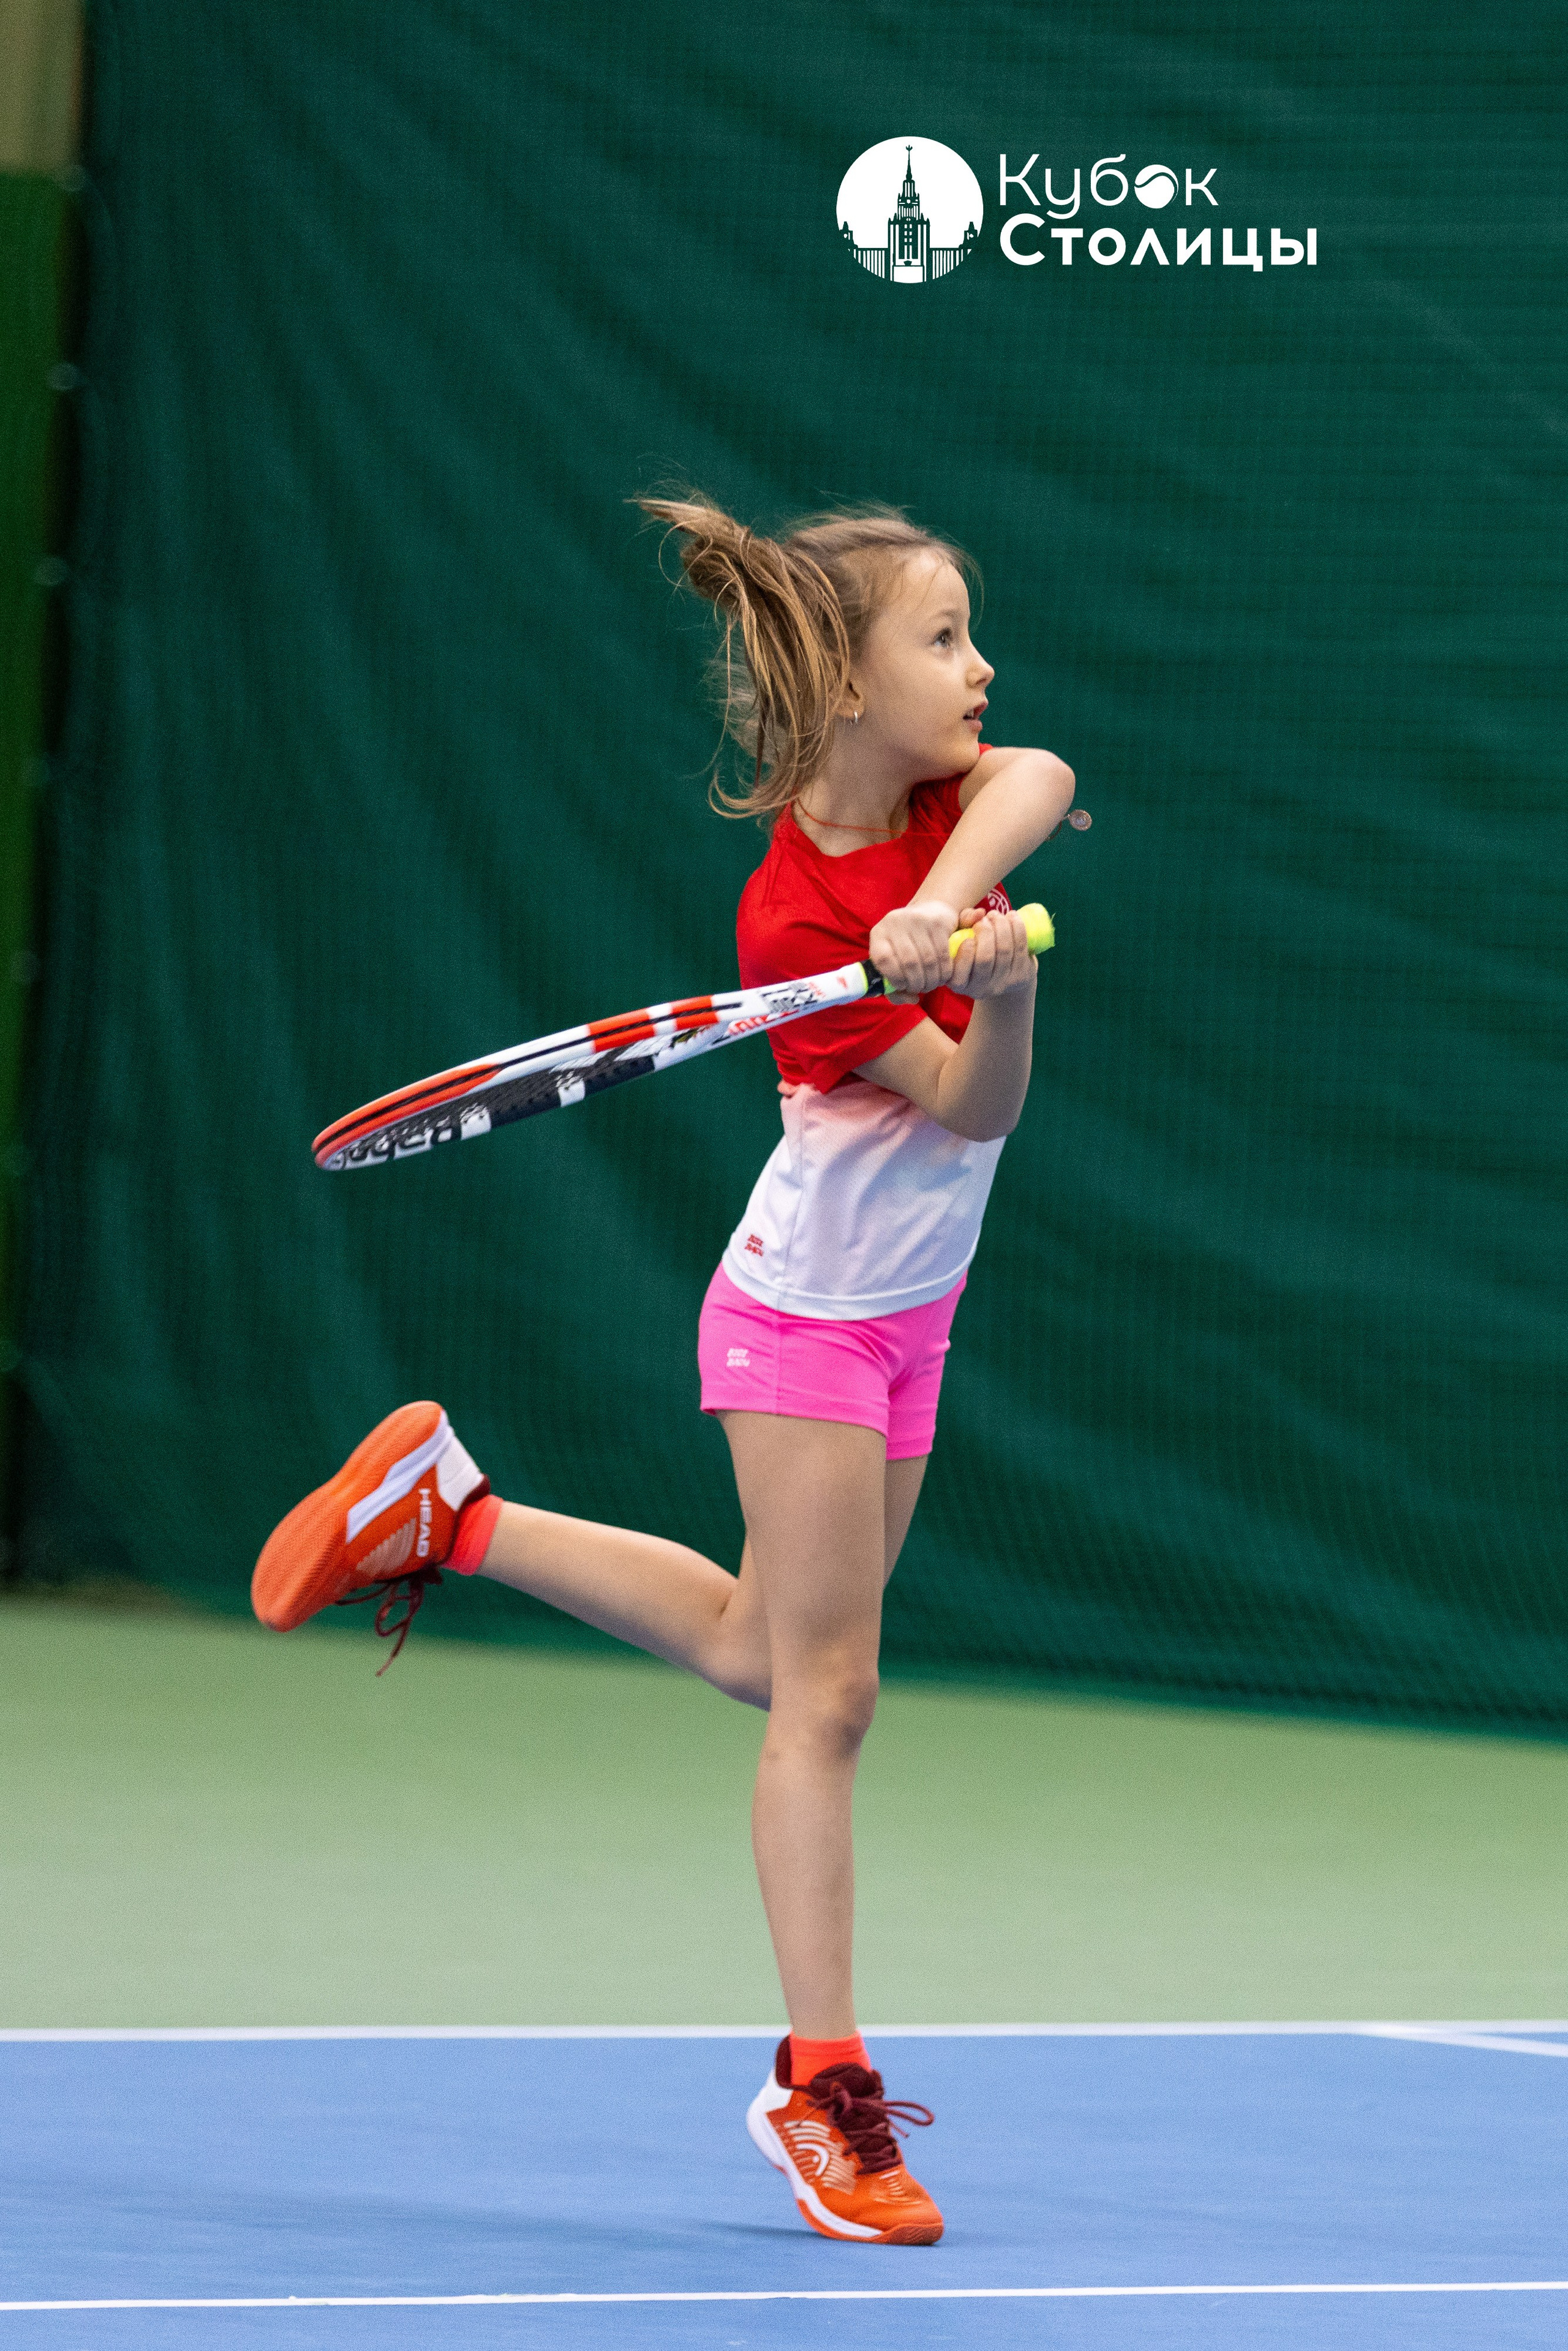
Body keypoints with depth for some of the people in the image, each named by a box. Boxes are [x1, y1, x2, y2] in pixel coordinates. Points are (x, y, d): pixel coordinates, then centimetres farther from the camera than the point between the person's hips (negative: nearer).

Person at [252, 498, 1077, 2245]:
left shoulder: (940, 796, -4)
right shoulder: (796, 919, -24)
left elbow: (1037, 782, -27)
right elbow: (972, 1104, -24)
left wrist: (946, 902, -43)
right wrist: (1002, 985, -43)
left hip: (904, 1316, 8)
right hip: (807, 1312, -8)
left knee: (758, 1644, 18)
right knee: (825, 1689, -4)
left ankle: (446, 1515, 31)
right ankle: (821, 2084, 1)